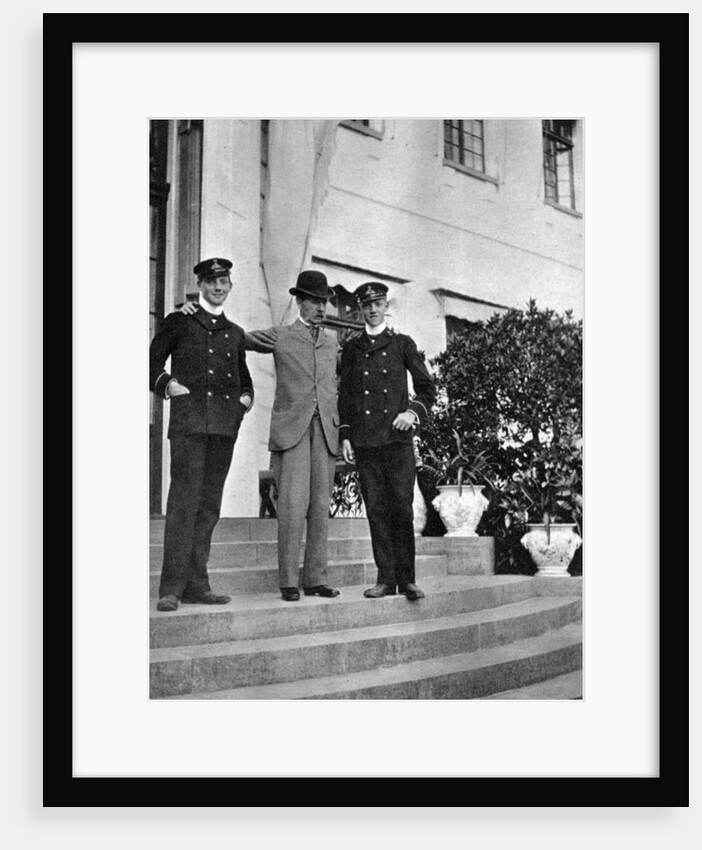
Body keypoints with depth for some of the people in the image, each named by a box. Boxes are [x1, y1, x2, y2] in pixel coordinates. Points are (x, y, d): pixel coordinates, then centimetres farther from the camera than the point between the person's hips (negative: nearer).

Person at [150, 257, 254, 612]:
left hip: (225, 423, 5)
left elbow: (242, 374, 31)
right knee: (183, 501, -12)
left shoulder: (234, 333, 22)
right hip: (189, 419, -5)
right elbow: (152, 362, 11)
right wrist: (167, 384, -6)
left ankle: (196, 584, 9)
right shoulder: (178, 322, 10)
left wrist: (246, 396, 12)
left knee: (209, 504, 5)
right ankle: (171, 588, -10)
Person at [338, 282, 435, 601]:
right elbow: (344, 395, 15)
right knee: (376, 509, 0)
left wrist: (414, 411, -6)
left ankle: (406, 578, 2)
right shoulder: (351, 348, 16)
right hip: (364, 440, 2)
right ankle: (386, 578, 6)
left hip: (397, 436, -2)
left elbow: (427, 387, 12)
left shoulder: (403, 344, 11)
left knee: (402, 507, -6)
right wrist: (344, 436, 7)